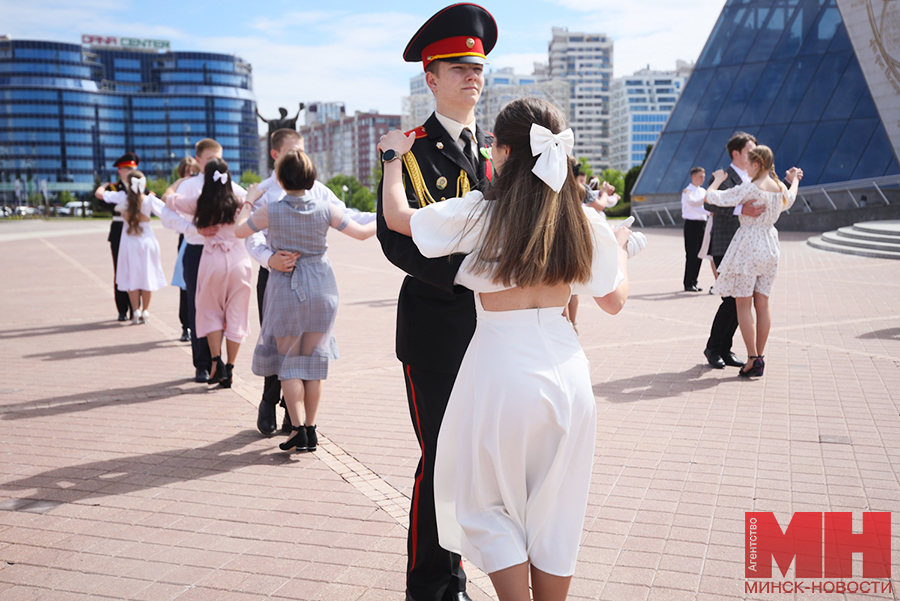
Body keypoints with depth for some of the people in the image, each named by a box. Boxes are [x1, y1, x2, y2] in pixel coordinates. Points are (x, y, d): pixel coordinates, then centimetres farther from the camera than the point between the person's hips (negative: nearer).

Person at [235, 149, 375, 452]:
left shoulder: (270, 211, -11)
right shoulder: (325, 209, -7)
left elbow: (239, 230, 4)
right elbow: (361, 232, -3)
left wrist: (249, 201, 19)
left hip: (285, 288, -2)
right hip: (320, 288, 2)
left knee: (288, 362, 7)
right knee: (314, 359, 11)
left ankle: (298, 430, -2)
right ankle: (311, 430, 16)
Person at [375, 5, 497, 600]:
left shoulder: (496, 149, 14)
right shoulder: (410, 151, -4)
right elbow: (396, 240, -13)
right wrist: (462, 272, -23)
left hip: (490, 324, 6)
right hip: (436, 324, -5)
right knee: (440, 460, 1)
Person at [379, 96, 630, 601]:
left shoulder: (478, 215, -8)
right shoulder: (587, 224, 0)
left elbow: (397, 215, 5)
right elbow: (615, 300, 10)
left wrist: (394, 156, 23)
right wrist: (621, 247, 29)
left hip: (501, 374, -4)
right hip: (566, 370, 4)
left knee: (488, 506, 14)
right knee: (554, 512, 17)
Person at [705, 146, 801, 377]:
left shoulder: (749, 188, -16)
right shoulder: (781, 188, 5)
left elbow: (712, 197, -15)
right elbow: (789, 200, 31)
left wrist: (718, 180, 6)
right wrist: (794, 181, 50)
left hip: (747, 245, -7)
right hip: (770, 247, 7)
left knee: (743, 304, -1)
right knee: (763, 304, 9)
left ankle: (753, 358, -6)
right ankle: (760, 357, 12)